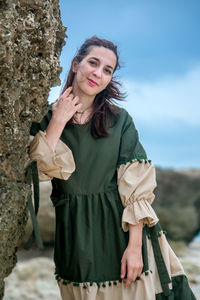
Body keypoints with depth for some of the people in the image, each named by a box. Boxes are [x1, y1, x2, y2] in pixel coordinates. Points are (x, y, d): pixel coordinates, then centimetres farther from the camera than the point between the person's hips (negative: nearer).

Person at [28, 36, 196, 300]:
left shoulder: (120, 119, -1)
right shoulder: (45, 118, 2)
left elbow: (136, 186, -8)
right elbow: (40, 171, -13)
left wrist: (135, 245, -16)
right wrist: (58, 122, -12)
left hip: (122, 227, 0)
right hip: (75, 235, 1)